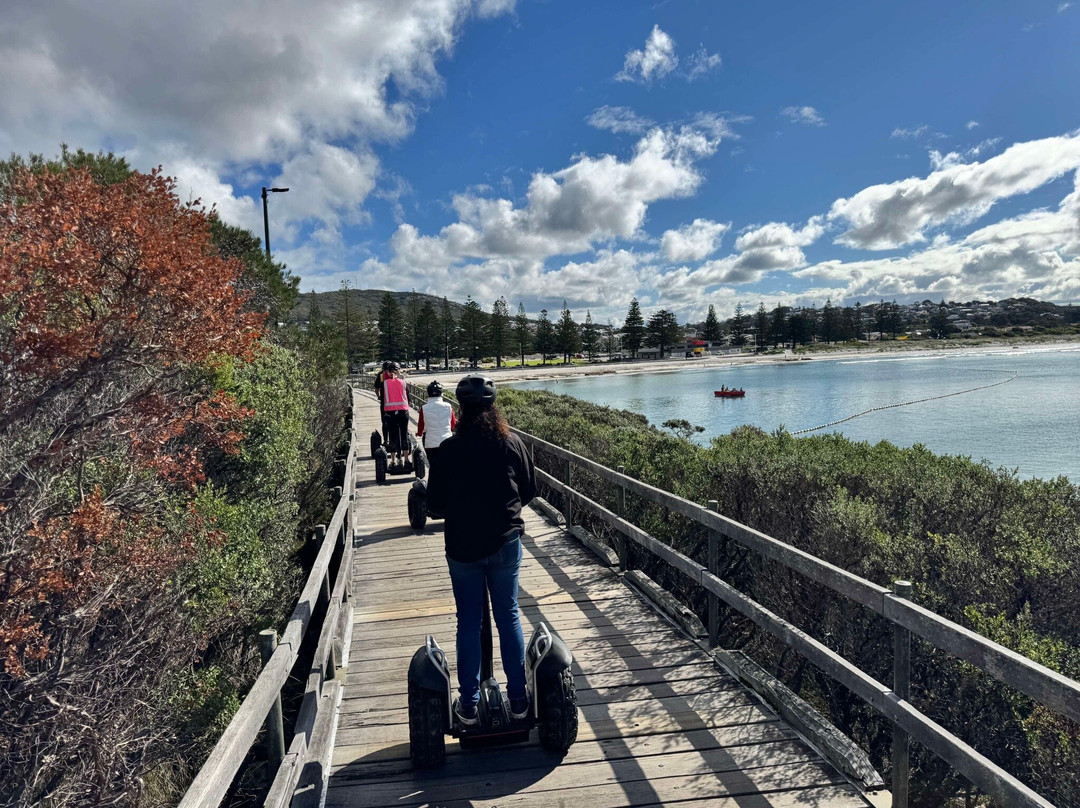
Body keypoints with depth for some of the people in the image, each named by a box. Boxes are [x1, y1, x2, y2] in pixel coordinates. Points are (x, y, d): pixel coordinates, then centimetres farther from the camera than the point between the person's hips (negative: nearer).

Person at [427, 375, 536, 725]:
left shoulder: (449, 449, -12)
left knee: (468, 623, 11)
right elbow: (529, 491, 5)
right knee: (508, 618, 13)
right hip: (506, 542, 1)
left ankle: (468, 705, 20)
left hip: (462, 546, -1)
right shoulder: (513, 444, -6)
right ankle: (518, 700, 21)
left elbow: (435, 502, -5)